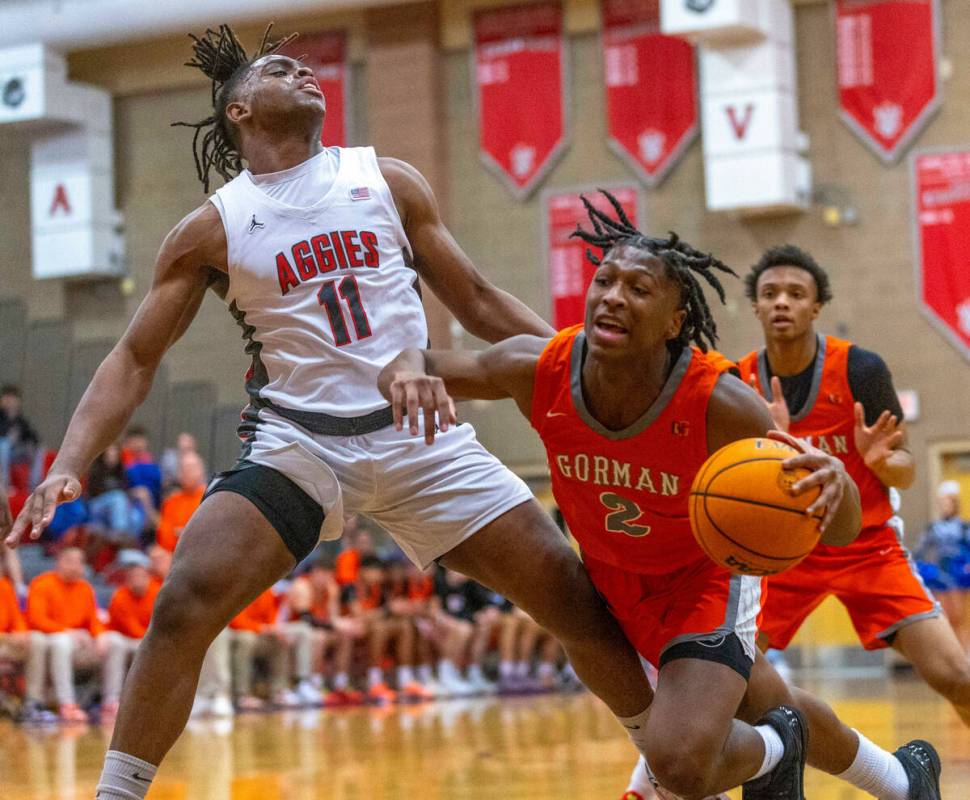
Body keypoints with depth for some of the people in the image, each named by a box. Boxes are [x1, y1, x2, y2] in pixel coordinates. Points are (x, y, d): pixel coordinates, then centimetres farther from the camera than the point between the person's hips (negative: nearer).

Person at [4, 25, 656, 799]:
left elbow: (477, 300, 14)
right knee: (184, 606, -23)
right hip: (297, 442, -1)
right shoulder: (212, 228, 2)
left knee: (577, 600, -2)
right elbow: (135, 359, 4)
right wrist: (68, 466, -10)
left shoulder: (388, 182, 7)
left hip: (419, 434, 2)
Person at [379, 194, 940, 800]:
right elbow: (423, 362, -14)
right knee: (769, 709, 23)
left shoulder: (720, 404, -35)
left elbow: (841, 531, -29)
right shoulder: (541, 371, -27)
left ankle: (772, 750, 14)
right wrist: (409, 373, -40)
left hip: (706, 574, -4)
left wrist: (834, 483, -53)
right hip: (613, 577, 4)